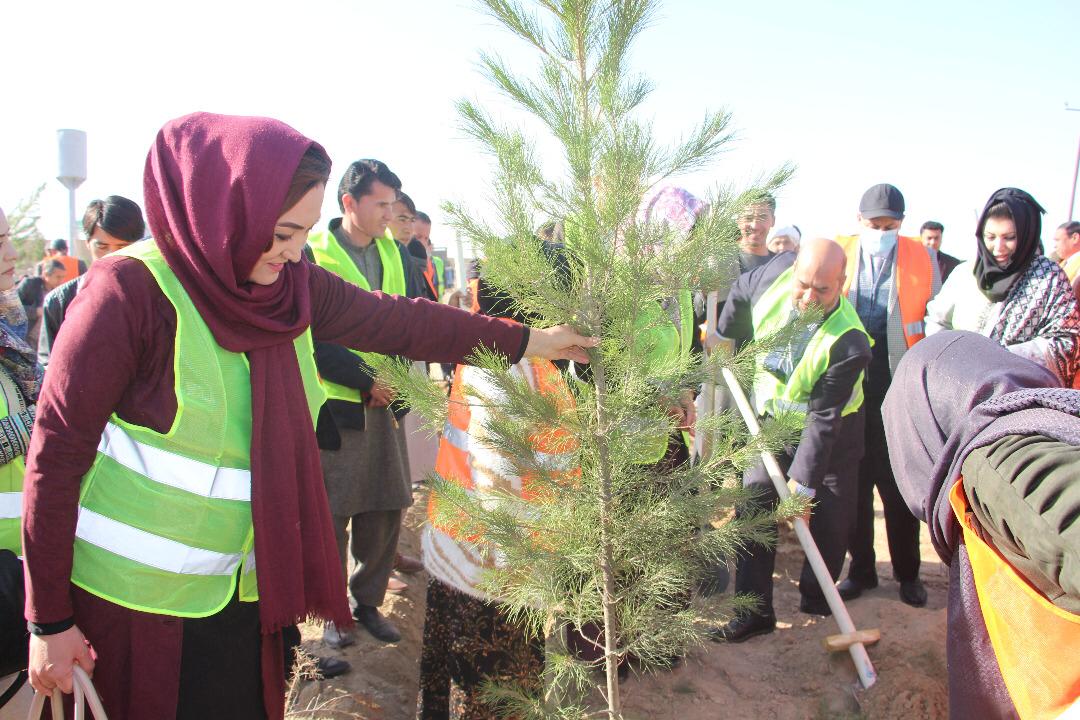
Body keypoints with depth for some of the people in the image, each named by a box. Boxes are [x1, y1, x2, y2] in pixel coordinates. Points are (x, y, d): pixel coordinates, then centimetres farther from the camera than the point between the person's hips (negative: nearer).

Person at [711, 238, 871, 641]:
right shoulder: (779, 270, -21)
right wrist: (724, 337, 13)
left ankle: (814, 608, 26)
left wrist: (804, 483, -26)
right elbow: (741, 292, 4)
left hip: (830, 431, -4)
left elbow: (823, 419, -28)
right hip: (771, 419, 4)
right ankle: (755, 612, 7)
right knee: (753, 507, -1)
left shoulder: (849, 345, -33)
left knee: (828, 521, 4)